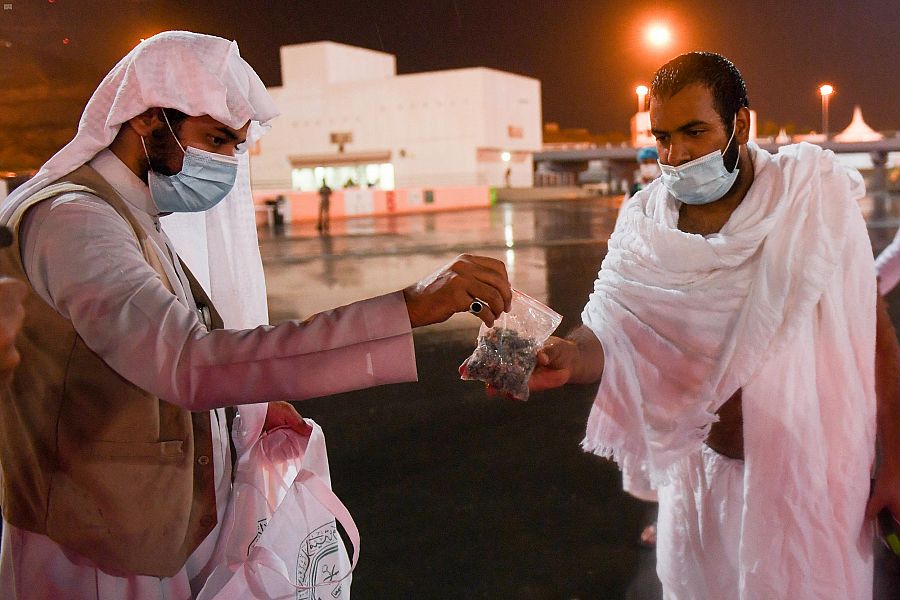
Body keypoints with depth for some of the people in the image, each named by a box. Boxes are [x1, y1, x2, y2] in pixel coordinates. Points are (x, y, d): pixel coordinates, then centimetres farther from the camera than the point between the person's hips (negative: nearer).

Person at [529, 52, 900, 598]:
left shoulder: (812, 199, -12)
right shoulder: (645, 221, -5)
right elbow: (610, 336, -12)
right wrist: (568, 359, -35)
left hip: (804, 471, -2)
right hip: (699, 470, 3)